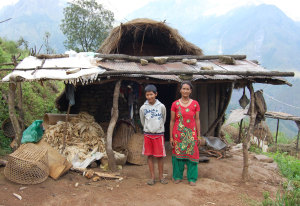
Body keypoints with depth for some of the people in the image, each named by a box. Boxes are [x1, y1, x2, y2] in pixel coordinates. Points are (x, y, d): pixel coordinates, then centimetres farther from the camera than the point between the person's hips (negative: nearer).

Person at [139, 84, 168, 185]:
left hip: (159, 134, -1)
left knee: (160, 156, 4)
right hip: (147, 134, 1)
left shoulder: (161, 106, -5)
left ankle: (161, 176, 17)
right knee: (150, 156, 6)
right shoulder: (143, 108, -2)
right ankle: (152, 176, 17)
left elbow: (163, 119, 9)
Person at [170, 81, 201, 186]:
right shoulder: (175, 104, -1)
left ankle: (192, 178, 18)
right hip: (178, 133, 0)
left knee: (191, 154, 4)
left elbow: (197, 120, 3)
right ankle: (178, 176, 24)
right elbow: (172, 121, 1)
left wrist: (199, 136, 2)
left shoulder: (195, 104, 0)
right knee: (178, 154, 7)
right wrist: (171, 137, -1)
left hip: (191, 134, 0)